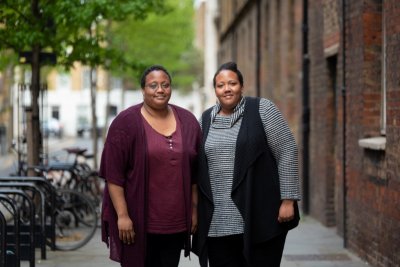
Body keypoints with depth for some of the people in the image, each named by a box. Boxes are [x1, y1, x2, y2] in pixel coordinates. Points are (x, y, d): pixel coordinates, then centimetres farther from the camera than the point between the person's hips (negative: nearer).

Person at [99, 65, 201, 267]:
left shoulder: (187, 121, 8)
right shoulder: (126, 122, -5)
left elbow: (195, 172, 13)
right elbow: (113, 173, -8)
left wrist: (194, 209, 10)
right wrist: (122, 215, -12)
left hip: (175, 223, 4)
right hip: (138, 222, -4)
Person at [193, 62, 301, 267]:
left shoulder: (261, 109, -1)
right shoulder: (206, 119, 13)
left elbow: (287, 152, -4)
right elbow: (198, 168, 17)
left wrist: (288, 200, -10)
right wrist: (196, 211, 13)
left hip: (259, 217, -4)